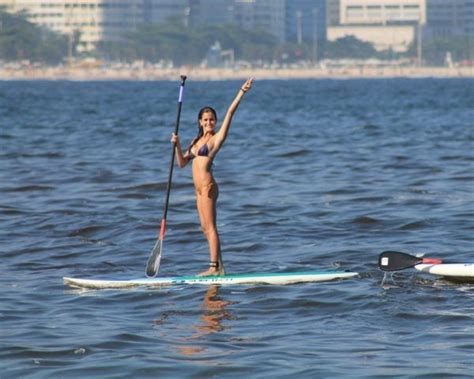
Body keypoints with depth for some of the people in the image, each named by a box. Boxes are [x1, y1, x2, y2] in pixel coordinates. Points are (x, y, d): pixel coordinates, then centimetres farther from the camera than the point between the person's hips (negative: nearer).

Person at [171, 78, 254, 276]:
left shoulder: (217, 138, -4)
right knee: (206, 228, 10)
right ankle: (218, 266, 14)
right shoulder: (197, 140, 18)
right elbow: (182, 163, 17)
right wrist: (177, 145, 1)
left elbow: (230, 113, -11)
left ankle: (215, 267, -8)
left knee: (210, 227, -8)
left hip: (207, 186, -9)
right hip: (200, 188, 9)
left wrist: (241, 92, -18)